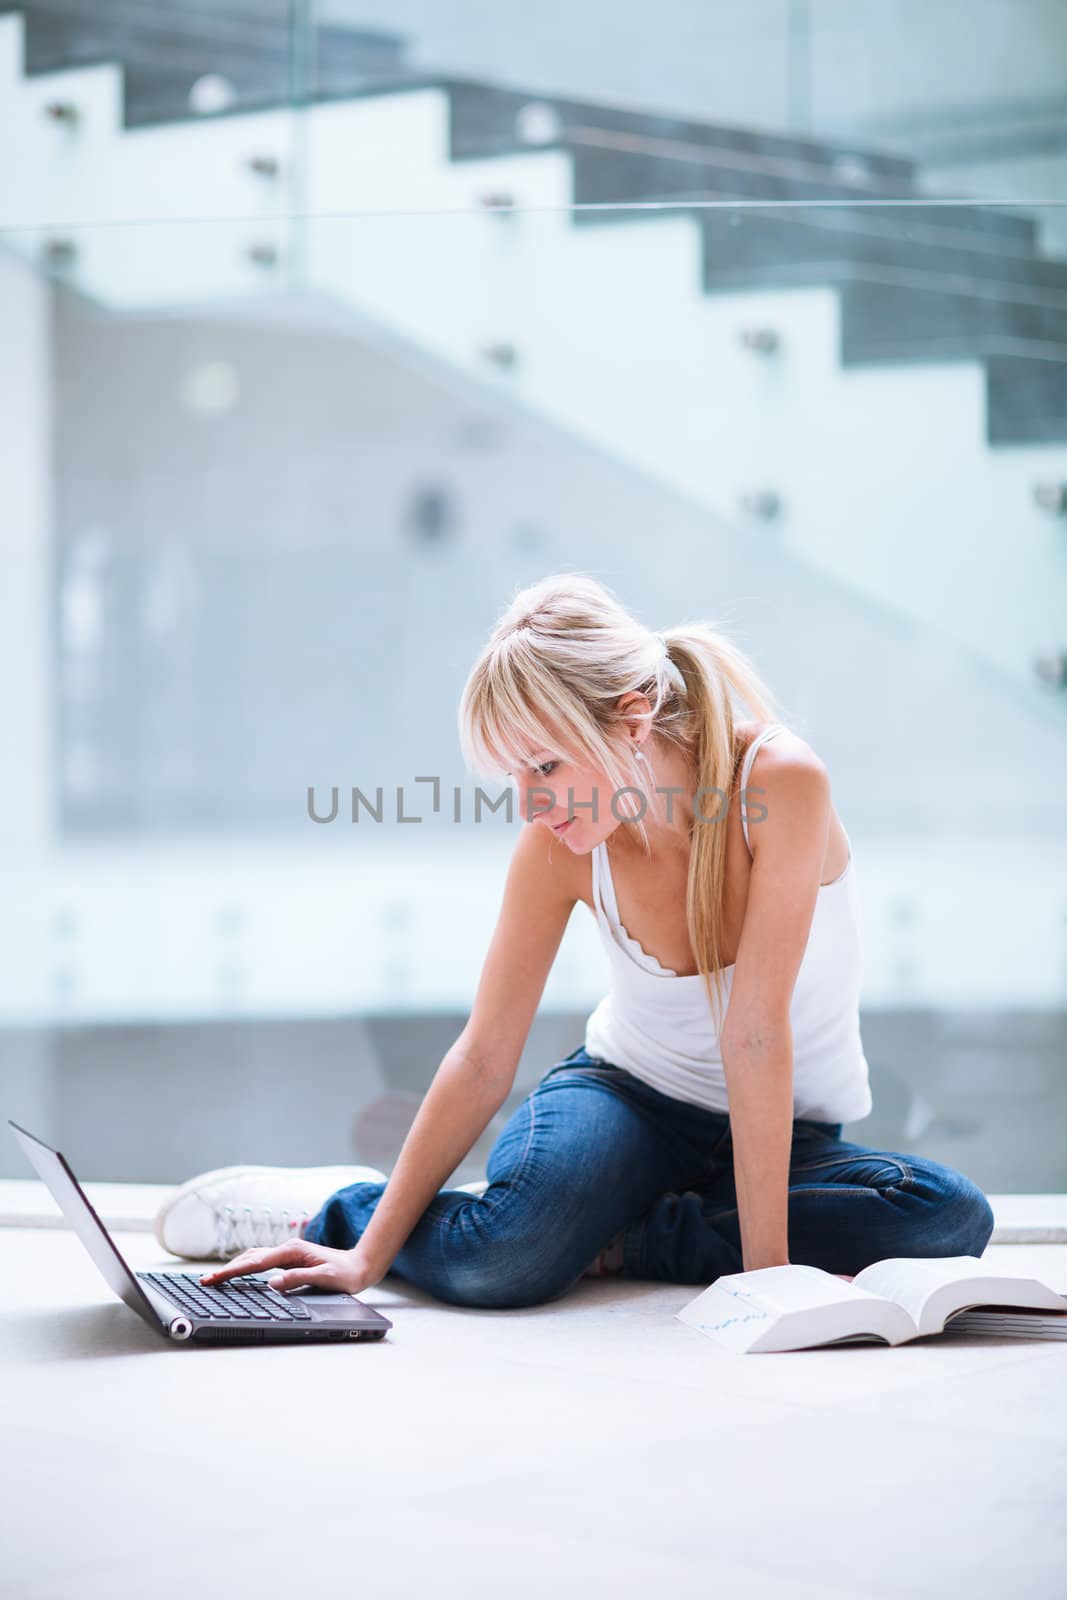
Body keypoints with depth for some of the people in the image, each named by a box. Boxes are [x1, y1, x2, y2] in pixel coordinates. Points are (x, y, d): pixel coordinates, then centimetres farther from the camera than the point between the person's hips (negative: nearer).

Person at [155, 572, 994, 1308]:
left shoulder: (780, 782, -27)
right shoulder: (555, 846, -16)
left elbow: (756, 1030, -30)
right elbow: (484, 1059, -12)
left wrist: (766, 1264, -30)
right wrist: (369, 1255, -15)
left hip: (789, 1128, 0)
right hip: (631, 1090, 0)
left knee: (953, 1217, -31)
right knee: (503, 1256, -32)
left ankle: (611, 1237, -16)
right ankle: (341, 1212, 3)